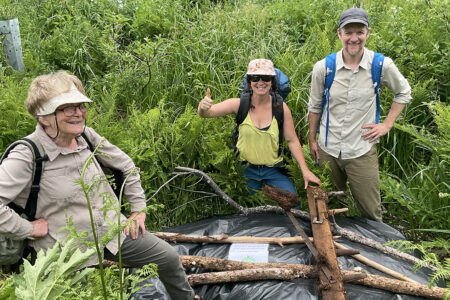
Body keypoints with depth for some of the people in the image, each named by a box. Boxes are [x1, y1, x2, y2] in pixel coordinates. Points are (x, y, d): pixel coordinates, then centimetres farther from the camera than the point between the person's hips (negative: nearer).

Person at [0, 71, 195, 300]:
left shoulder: (86, 136, -5)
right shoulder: (27, 156, -23)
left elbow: (125, 165, 9)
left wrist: (138, 208, 9)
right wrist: (28, 229, -21)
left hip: (113, 229, 6)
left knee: (169, 258, 9)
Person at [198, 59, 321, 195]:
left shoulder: (281, 107, -7)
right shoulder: (239, 104, -10)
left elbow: (292, 140, -2)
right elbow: (208, 113, -18)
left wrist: (305, 170, -8)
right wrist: (203, 107, -42)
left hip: (274, 171, 1)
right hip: (246, 171, 0)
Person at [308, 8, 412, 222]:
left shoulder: (382, 66, -9)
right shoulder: (323, 67, -7)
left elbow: (403, 93, 9)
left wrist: (387, 124, 0)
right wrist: (312, 140, 10)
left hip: (362, 151, -1)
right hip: (327, 150, 2)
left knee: (371, 212, 7)